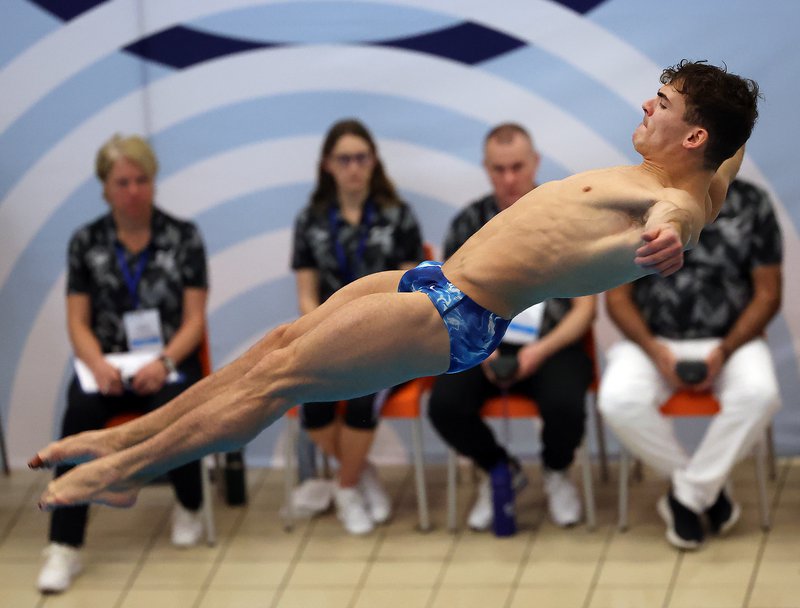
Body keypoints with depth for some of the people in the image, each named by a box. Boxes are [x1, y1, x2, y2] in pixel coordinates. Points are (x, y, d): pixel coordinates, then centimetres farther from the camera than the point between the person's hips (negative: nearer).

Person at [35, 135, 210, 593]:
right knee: (79, 415, -31)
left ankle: (190, 507, -1)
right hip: (107, 365, 1)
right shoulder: (86, 242, 8)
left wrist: (164, 362, -18)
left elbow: (195, 319, 0)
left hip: (168, 363, -1)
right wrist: (98, 365, -16)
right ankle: (65, 547, -30)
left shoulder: (183, 237, 4)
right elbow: (78, 322, 5)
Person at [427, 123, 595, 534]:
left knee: (564, 405, -34)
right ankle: (499, 470, 7)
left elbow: (584, 309, -1)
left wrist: (540, 351, -16)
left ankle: (556, 473, 6)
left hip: (551, 345, -2)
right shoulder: (468, 223, 7)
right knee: (444, 405, -27)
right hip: (486, 345, 2)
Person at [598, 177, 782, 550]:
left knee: (759, 394, -33)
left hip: (731, 341, 0)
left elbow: (767, 294, 1)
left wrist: (723, 353, -13)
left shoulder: (751, 205, -1)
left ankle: (686, 496, -14)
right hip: (653, 341, 0)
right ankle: (708, 489, -9)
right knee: (618, 401, -31)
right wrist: (657, 354, -14)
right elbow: (617, 297, 2)